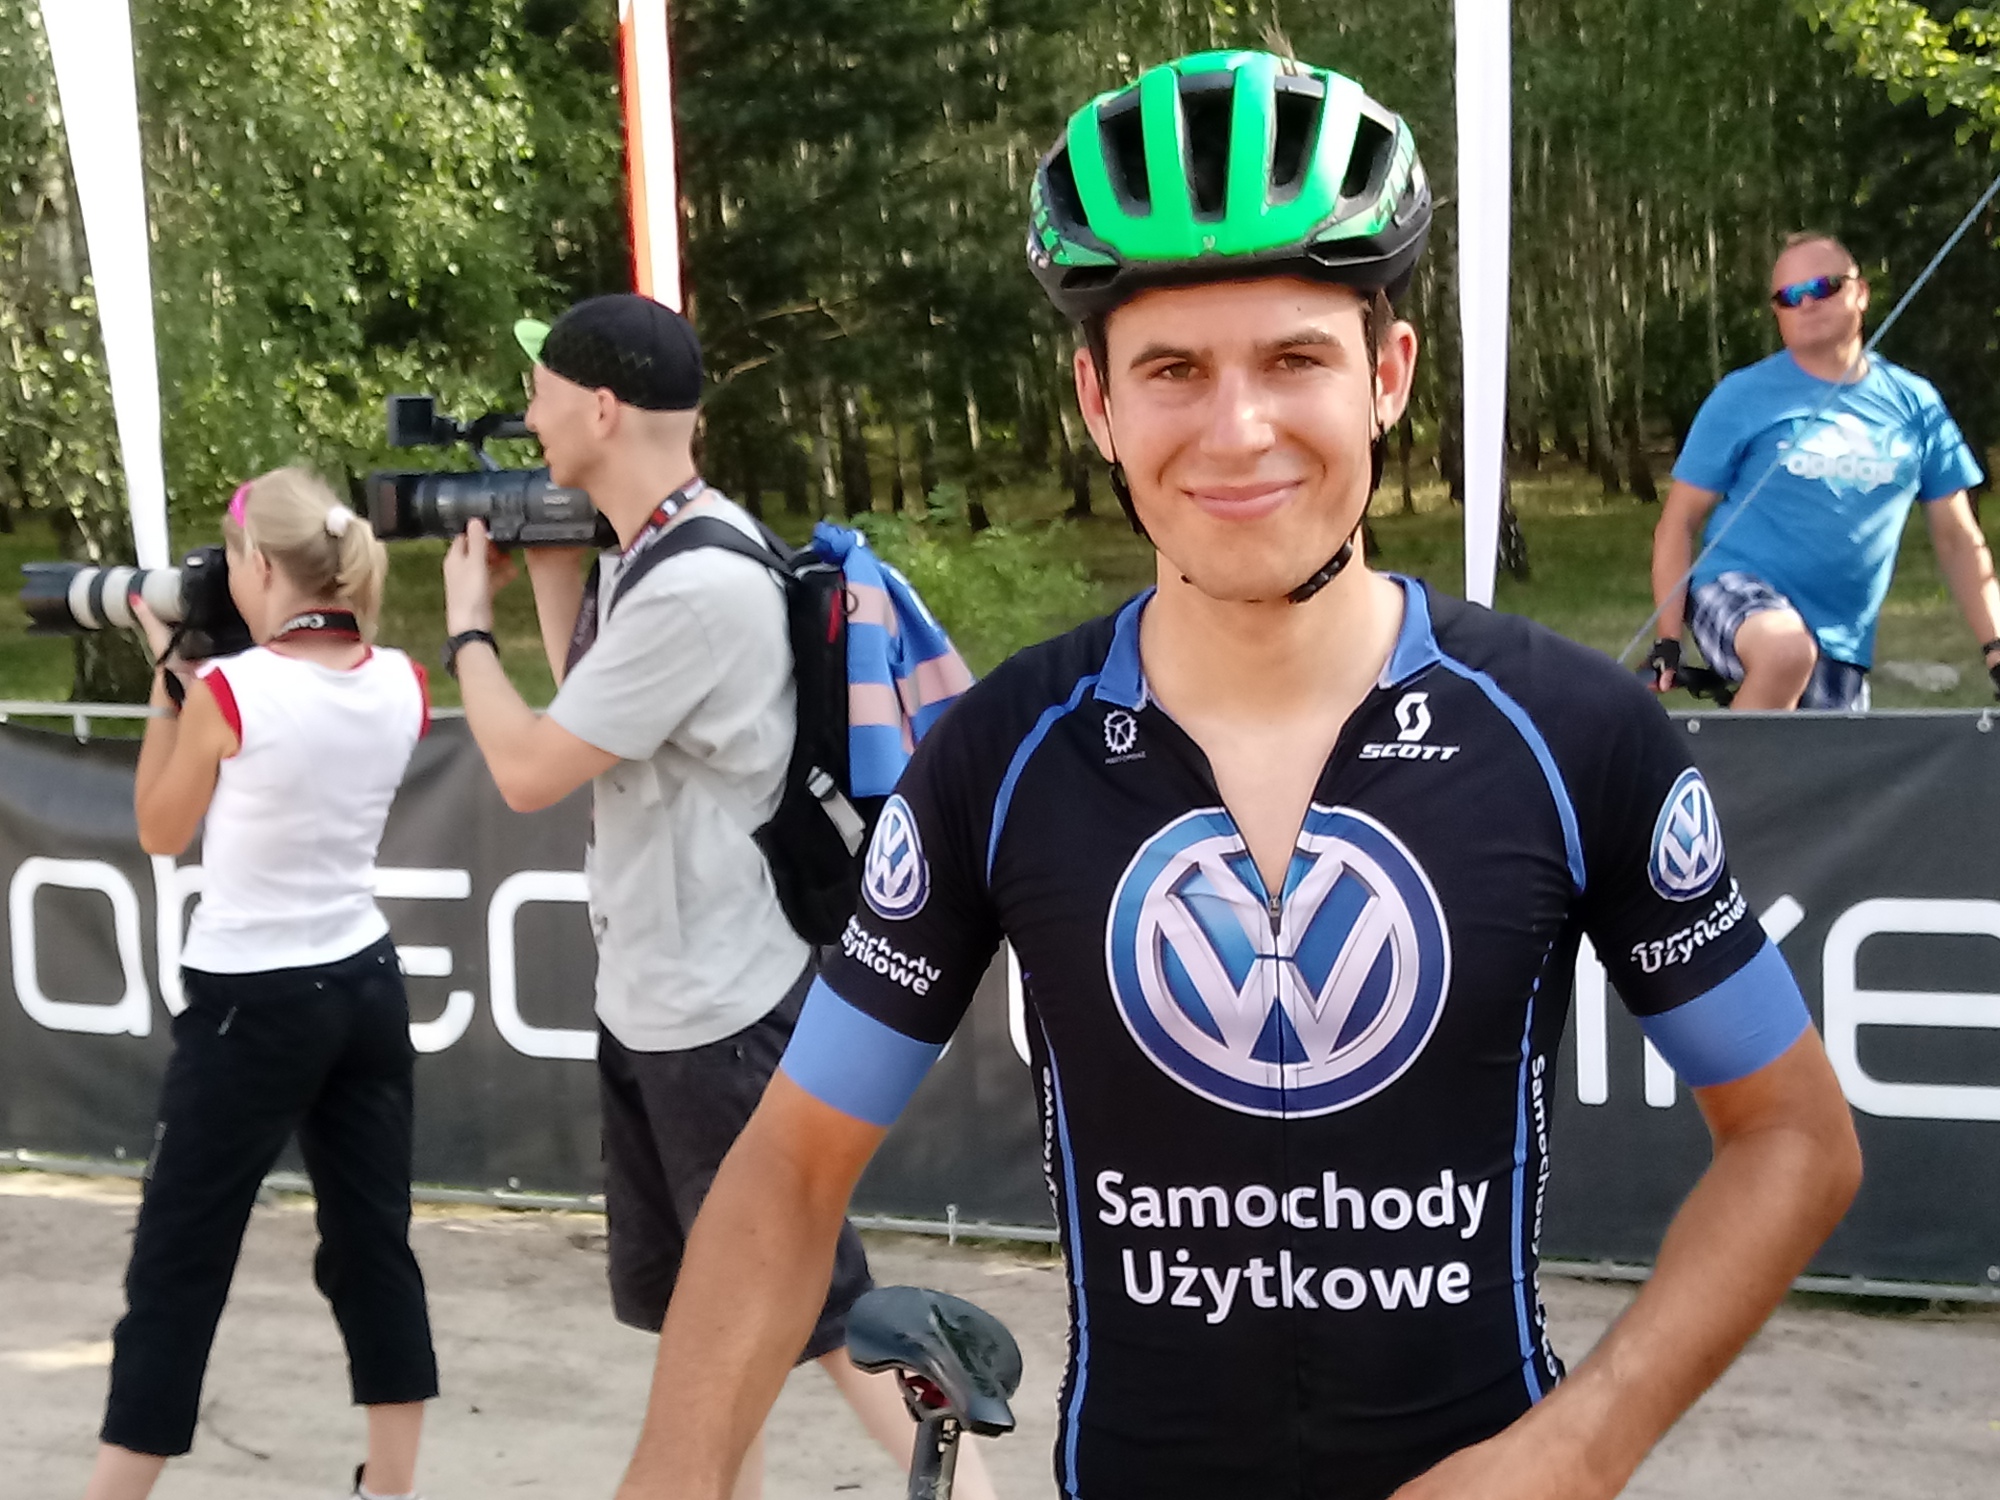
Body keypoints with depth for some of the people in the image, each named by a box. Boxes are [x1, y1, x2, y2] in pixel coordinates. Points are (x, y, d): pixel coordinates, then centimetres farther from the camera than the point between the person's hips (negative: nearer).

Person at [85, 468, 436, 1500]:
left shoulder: (226, 692, -15)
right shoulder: (401, 686, -1)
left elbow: (161, 832, 0)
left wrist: (167, 674, 4)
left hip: (252, 1003, -5)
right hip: (367, 986, 5)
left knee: (175, 1265, 5)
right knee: (373, 1245, 13)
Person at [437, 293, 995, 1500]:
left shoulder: (701, 585, -23)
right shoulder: (648, 551, 6)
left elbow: (530, 773, -18)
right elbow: (586, 715, 19)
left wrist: (469, 626, -2)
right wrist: (554, 575, 8)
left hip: (724, 1014, -9)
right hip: (648, 1005, 9)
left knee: (814, 1311, 2)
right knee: (698, 1308, 19)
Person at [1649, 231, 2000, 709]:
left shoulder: (1915, 403, 5)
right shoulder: (1742, 396, -4)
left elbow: (1957, 537, 10)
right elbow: (1678, 522, -3)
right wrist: (1668, 641, -11)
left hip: (1840, 640, 5)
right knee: (1787, 650, -37)